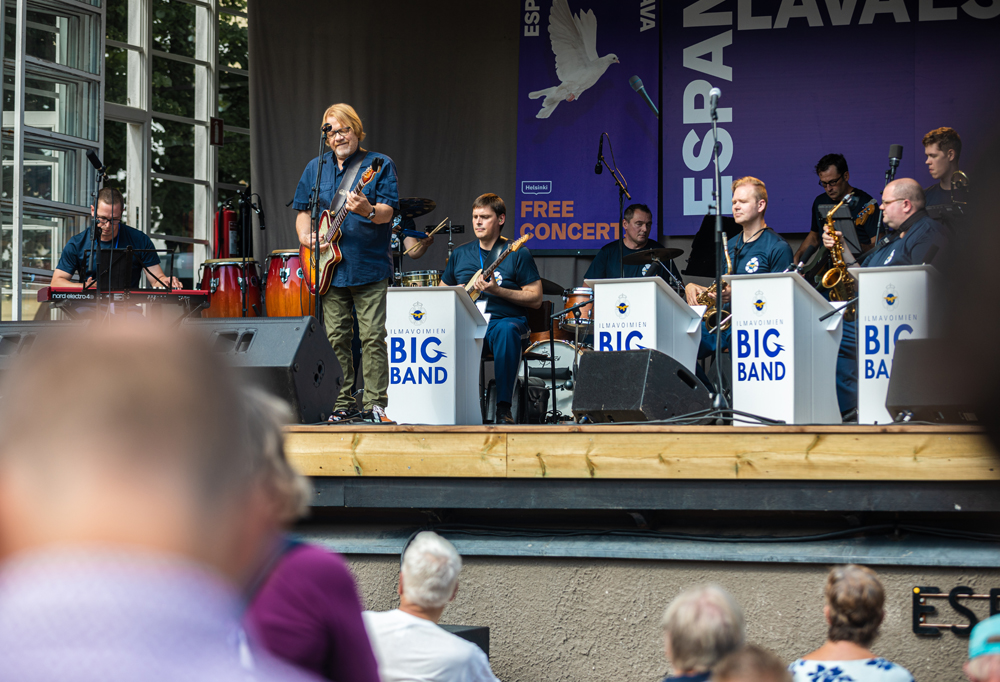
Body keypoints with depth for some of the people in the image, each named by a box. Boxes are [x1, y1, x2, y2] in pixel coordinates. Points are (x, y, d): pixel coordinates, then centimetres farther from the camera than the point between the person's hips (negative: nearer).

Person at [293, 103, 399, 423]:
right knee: (336, 338, 4)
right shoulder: (315, 168, 13)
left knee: (372, 336, -7)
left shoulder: (380, 165, 1)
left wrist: (368, 211, -31)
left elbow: (387, 212, -10)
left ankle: (375, 404, -3)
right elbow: (303, 210, 20)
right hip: (330, 267, 4)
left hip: (369, 265, -4)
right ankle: (342, 405, 10)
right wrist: (305, 235, 0)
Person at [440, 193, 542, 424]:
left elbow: (535, 299, -1)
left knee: (507, 331, -40)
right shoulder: (460, 254, 18)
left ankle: (503, 407, -37)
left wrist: (498, 291, -13)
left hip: (504, 318, -3)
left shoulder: (517, 254, 4)